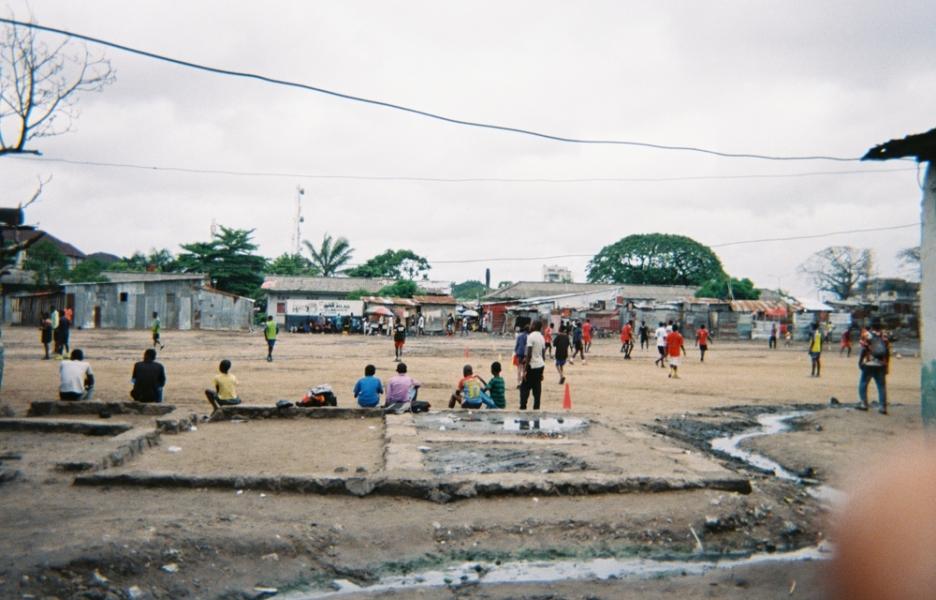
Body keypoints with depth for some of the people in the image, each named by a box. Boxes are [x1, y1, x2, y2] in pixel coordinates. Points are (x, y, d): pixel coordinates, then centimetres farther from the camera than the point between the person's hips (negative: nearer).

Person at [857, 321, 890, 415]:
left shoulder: (867, 335, -5)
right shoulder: (884, 337, 8)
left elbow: (864, 350, -9)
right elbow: (888, 352, 8)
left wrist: (860, 361, 0)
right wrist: (887, 365, 14)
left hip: (869, 365, -3)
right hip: (881, 365, 4)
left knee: (863, 383, 10)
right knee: (882, 386, 6)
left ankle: (863, 403, 8)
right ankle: (883, 406, 3)